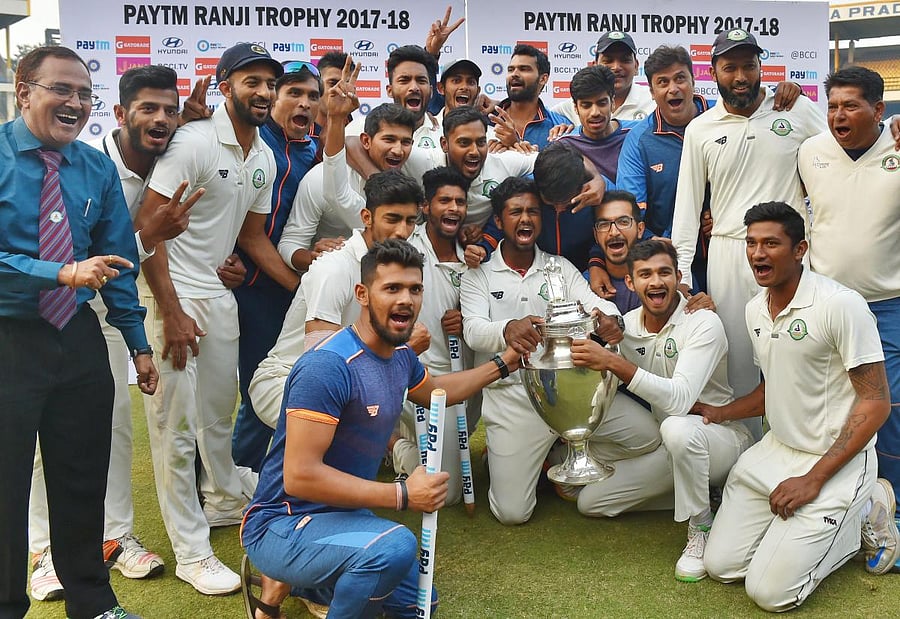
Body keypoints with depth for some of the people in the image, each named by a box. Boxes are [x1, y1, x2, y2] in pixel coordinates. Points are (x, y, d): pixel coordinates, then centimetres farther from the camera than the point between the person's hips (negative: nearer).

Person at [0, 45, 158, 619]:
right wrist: (63, 274, -28)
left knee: (84, 480, 15)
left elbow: (119, 262, 8)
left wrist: (139, 343, 7)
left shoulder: (98, 169, 4)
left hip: (79, 338, 4)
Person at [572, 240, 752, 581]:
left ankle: (701, 529, -16)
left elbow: (680, 399, -37)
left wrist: (615, 363, -44)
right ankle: (692, 497, 15)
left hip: (721, 436, -7)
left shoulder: (703, 323, -22)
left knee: (678, 427, -41)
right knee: (590, 499, 2)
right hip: (671, 449, 7)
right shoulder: (627, 325, -3)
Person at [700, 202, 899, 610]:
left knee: (769, 592, -12)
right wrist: (719, 413, 6)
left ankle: (862, 516, 9)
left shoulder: (841, 305, -18)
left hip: (836, 461, -7)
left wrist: (814, 479, -19)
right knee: (720, 566, 1)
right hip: (774, 451, 7)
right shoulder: (755, 309, 6)